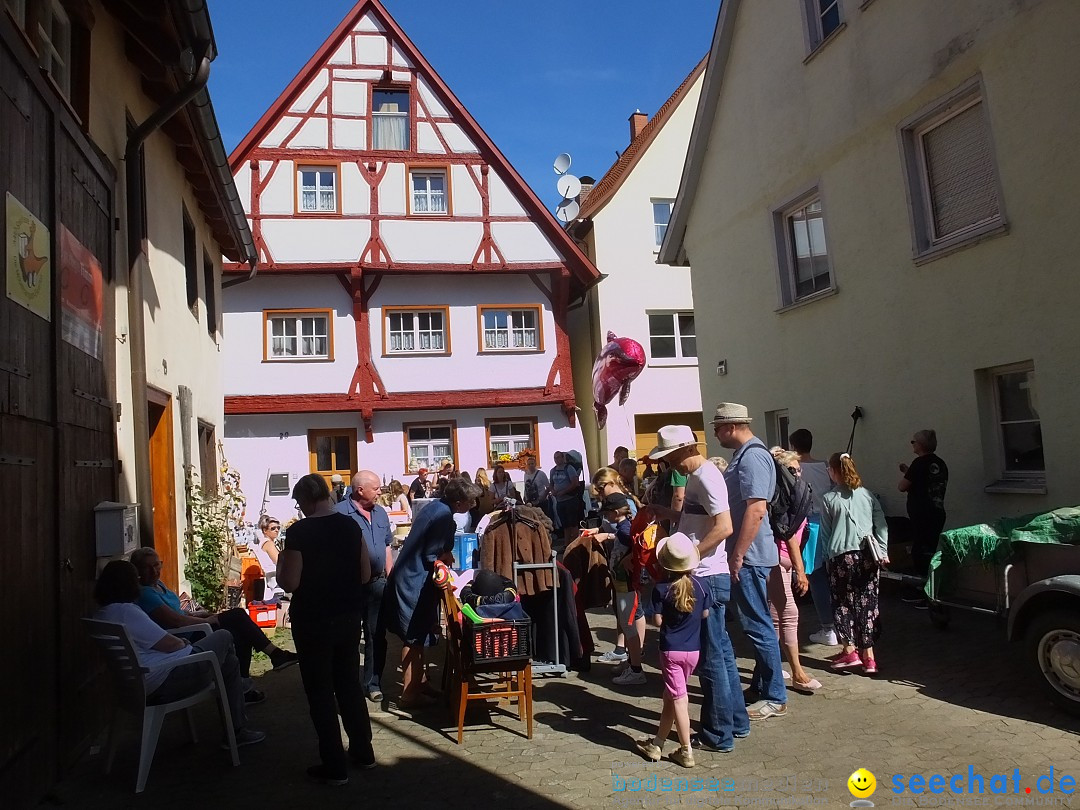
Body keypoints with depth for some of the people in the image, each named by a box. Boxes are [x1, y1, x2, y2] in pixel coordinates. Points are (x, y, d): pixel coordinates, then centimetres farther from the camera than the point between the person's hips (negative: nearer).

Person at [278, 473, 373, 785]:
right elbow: (365, 575, 4)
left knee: (320, 692, 7)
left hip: (313, 621, -5)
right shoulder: (351, 525, -1)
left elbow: (289, 582, -16)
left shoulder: (299, 532, -16)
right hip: (349, 617, 5)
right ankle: (363, 751, 28)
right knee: (350, 684, 18)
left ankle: (335, 766, 13)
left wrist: (281, 561, 2)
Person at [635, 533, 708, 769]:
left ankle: (686, 751, 7)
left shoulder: (661, 590, -13)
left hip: (671, 650, -4)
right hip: (694, 650, 4)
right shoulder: (701, 585, -4)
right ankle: (657, 743, 24)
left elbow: (657, 621, -11)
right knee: (671, 696, 15)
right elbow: (705, 614, 6)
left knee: (678, 698, 2)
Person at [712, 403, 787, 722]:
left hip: (749, 555, -10)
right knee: (754, 622, 17)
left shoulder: (752, 456, -18)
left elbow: (756, 509, -26)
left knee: (758, 624, -2)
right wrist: (736, 553, 21)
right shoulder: (744, 454, 13)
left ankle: (774, 698, 9)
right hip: (747, 555, 10)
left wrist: (737, 555, -23)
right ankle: (760, 685, 29)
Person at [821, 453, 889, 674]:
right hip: (868, 556, 3)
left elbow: (826, 533, 1)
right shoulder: (868, 495, 6)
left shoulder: (830, 499, -3)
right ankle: (868, 657, 10)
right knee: (867, 604, 8)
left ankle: (850, 651, 7)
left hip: (842, 556, -3)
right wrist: (883, 551, 5)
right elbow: (882, 525, 3)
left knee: (842, 603, 11)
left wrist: (827, 557, 10)